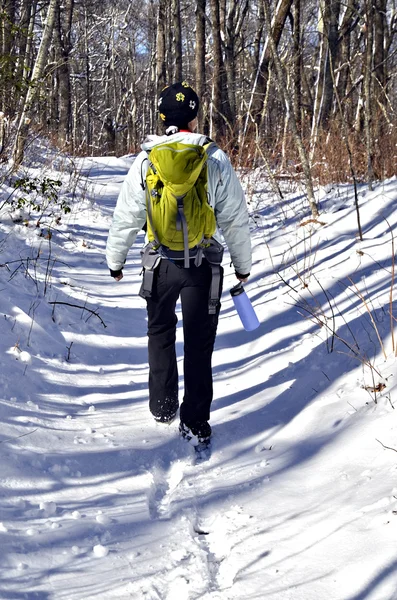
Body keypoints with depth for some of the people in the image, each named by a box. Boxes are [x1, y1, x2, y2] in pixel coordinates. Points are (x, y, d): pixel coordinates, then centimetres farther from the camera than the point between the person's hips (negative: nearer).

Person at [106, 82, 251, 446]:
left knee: (161, 333, 23)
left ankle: (163, 406, 30)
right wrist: (242, 264, 11)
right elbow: (235, 218, -2)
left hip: (160, 263, 1)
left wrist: (116, 259, 14)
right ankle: (196, 425, 10)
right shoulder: (216, 160, -8)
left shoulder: (146, 160, -7)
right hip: (204, 265, -1)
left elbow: (126, 216, -1)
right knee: (199, 344, 8)